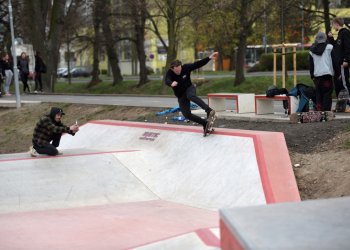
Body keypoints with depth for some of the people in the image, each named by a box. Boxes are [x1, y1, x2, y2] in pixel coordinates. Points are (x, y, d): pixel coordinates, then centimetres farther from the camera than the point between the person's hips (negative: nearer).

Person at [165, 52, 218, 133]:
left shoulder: (186, 68, -18)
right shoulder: (169, 73, -21)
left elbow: (198, 64, -18)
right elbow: (167, 81, -41)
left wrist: (209, 58, -29)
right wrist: (171, 83, -66)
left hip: (189, 88, -2)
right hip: (181, 96, 2)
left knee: (191, 96, -39)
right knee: (187, 115, -4)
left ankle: (209, 111, -50)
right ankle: (205, 123, 10)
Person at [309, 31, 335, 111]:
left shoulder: (312, 51, 8)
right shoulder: (329, 47, -2)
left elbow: (311, 65, 11)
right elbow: (334, 61, -2)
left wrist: (312, 75, 17)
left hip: (317, 75, 3)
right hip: (327, 74, -3)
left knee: (319, 93, 10)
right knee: (327, 93, -3)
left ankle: (319, 108, 7)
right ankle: (327, 110, -10)